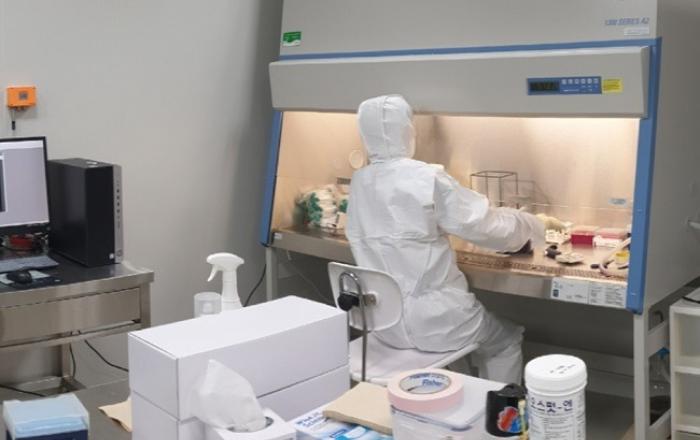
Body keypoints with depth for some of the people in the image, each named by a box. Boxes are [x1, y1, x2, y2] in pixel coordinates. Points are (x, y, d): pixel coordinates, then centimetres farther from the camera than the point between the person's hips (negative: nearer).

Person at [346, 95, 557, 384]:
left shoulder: (359, 182, 1)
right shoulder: (429, 179, -17)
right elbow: (484, 225, -10)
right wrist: (530, 225, 9)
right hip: (430, 319, -6)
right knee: (507, 339, 22)